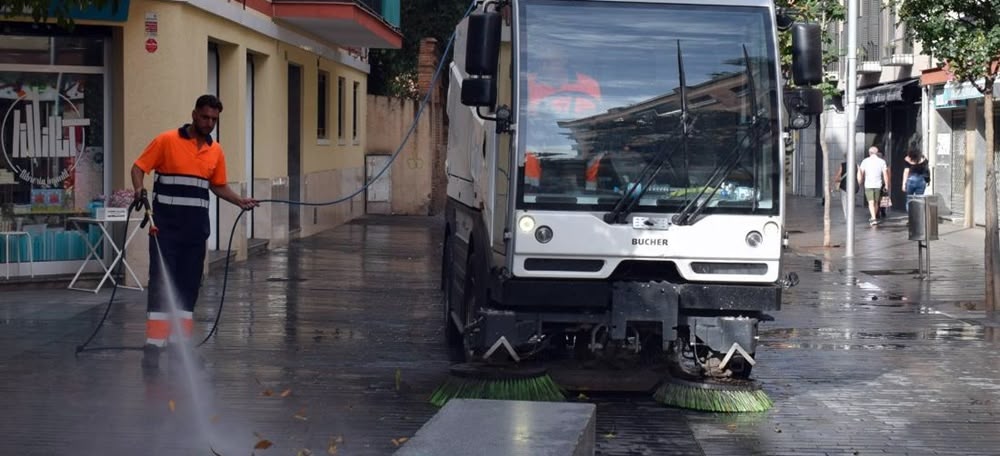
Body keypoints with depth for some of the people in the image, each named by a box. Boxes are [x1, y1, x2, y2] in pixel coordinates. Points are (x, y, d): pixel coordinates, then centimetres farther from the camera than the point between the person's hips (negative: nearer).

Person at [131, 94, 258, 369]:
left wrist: (240, 201, 5)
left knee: (189, 286, 7)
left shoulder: (216, 151, 10)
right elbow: (139, 167, -4)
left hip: (196, 228, 5)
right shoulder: (167, 140, -5)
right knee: (161, 283, -6)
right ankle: (153, 345, -6)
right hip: (166, 225, -5)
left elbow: (218, 185, 19)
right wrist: (139, 189, -23)